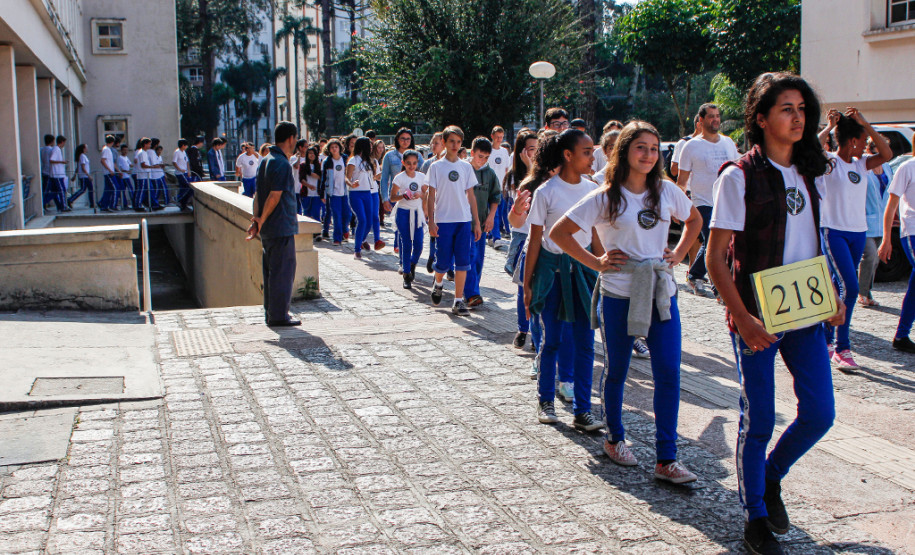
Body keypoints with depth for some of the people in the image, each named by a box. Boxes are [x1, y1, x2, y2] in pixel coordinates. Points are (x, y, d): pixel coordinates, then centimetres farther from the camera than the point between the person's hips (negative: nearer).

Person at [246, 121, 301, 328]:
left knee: (271, 270, 14)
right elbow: (275, 197, -19)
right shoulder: (282, 164, -16)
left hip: (268, 228, 9)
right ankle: (278, 316, 0)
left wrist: (256, 219, 3)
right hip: (282, 227, -9)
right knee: (283, 271, -4)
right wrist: (261, 221, -10)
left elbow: (257, 193, 11)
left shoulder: (265, 161, 14)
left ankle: (271, 313, 20)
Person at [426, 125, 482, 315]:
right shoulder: (436, 166, 1)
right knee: (443, 262, 1)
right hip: (443, 221, -2)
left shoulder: (466, 167, 9)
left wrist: (476, 222, 8)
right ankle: (438, 284, 33)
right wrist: (431, 221, -9)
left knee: (462, 262, -2)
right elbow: (431, 195, 0)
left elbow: (470, 195, 11)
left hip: (464, 221, 2)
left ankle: (458, 301, 4)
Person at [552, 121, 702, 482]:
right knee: (616, 370, 10)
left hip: (661, 293, 3)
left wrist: (679, 254, 10)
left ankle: (666, 459, 2)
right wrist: (595, 262, -6)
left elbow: (694, 219, 24)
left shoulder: (666, 191, 5)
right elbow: (559, 232, -4)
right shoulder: (606, 198, -6)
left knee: (669, 373, -4)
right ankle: (615, 439, 32)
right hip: (618, 294, -3)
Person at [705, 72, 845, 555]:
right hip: (757, 317, -6)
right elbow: (715, 258, -12)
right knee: (758, 420, 2)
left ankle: (771, 477, 32)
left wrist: (832, 296, 9)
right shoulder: (740, 176, -10)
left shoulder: (805, 173, 10)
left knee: (820, 413, 5)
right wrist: (742, 318, -19)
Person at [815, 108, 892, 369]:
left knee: (840, 288, 11)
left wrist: (865, 123, -5)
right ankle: (841, 348, -9)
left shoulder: (861, 164, 12)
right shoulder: (828, 162, -7)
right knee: (849, 287, -15)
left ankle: (826, 339, 22)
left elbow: (887, 154, -2)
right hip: (833, 232, -7)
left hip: (858, 232, 7)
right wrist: (829, 126, -17)